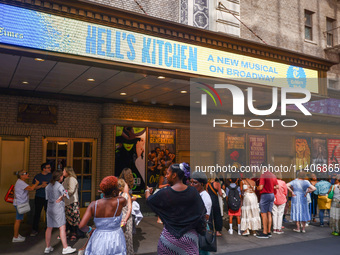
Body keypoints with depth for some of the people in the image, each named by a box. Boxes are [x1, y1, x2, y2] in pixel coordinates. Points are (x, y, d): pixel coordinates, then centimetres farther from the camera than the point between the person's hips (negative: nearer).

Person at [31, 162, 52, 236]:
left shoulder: (51, 175, 5)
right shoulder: (37, 176, 3)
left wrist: (46, 185, -14)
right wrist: (41, 186, -15)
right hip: (39, 197, -1)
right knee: (37, 214, 1)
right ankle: (35, 230, 10)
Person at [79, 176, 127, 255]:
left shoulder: (93, 205, -12)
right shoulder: (120, 201, -16)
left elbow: (81, 226, -15)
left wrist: (89, 229, 6)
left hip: (99, 242, 2)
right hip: (115, 242, -1)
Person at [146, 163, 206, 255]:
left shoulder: (164, 193, -12)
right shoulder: (193, 191, -7)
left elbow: (149, 200, 6)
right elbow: (201, 214, 0)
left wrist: (147, 191, 28)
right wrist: (201, 230, 15)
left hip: (170, 236, -2)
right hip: (189, 236, 2)